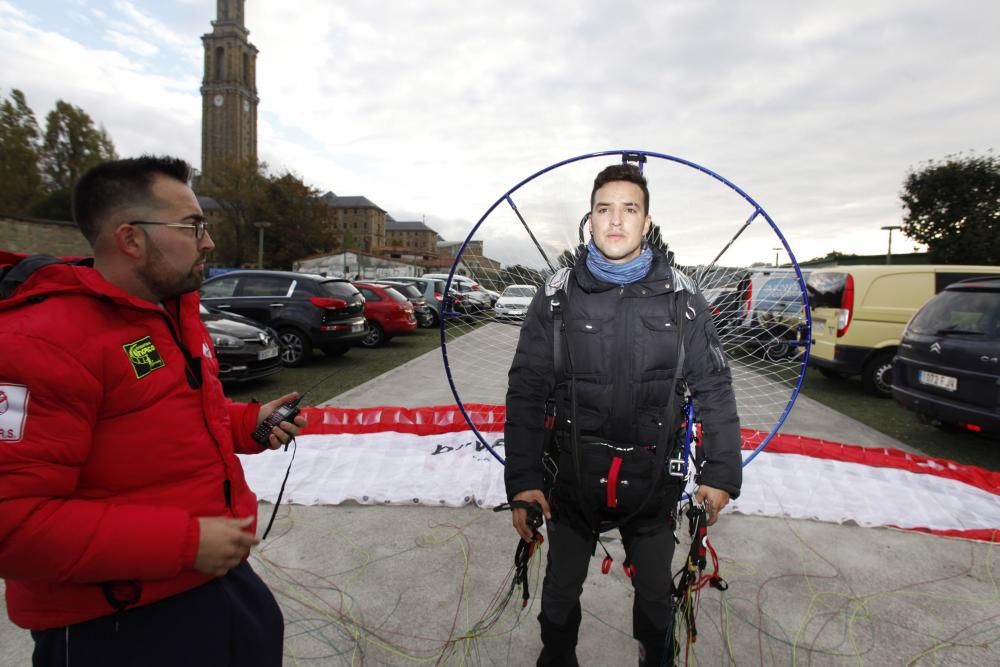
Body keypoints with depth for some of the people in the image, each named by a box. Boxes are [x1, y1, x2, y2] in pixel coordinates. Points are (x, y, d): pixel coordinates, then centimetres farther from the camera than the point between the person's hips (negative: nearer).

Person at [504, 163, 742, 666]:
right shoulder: (557, 297, -6)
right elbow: (527, 392, -5)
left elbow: (714, 389, 1)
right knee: (561, 590, 18)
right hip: (572, 474, 0)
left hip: (654, 478, 1)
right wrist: (522, 481, -9)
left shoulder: (680, 297, -4)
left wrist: (721, 473, -2)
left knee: (655, 593, 20)